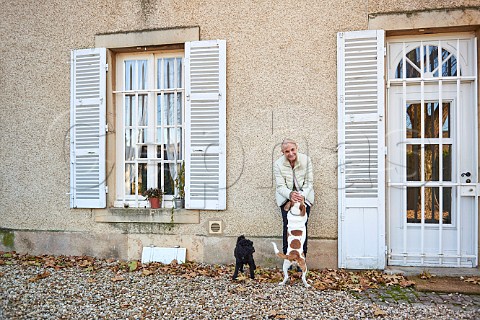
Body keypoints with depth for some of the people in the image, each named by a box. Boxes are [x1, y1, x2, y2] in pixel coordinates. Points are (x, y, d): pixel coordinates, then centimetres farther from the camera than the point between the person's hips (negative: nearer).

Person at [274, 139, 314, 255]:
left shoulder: (306, 159, -10)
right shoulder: (278, 164, -12)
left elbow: (309, 182, -7)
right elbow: (280, 186, -14)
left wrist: (302, 196, -24)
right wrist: (290, 194, -34)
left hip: (304, 196, 0)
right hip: (286, 197, 0)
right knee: (287, 225, -6)